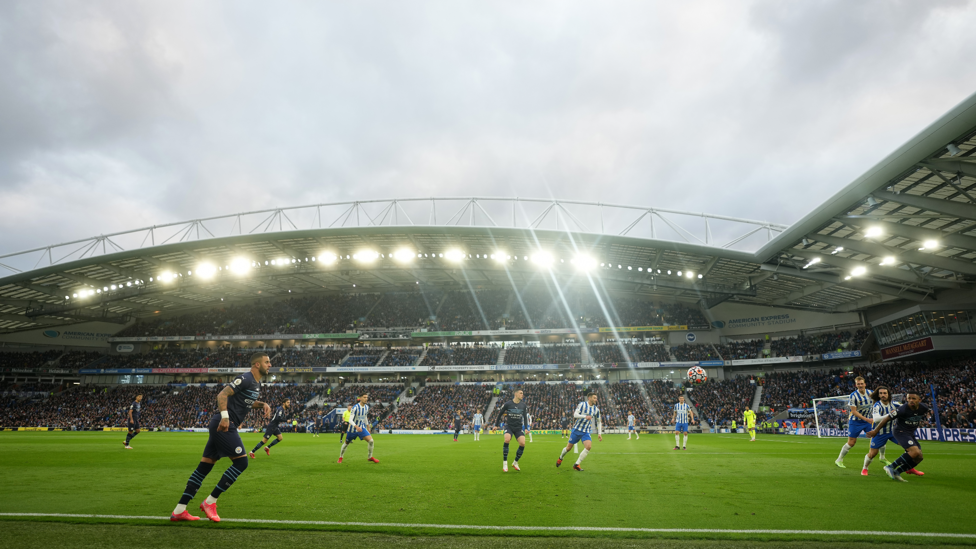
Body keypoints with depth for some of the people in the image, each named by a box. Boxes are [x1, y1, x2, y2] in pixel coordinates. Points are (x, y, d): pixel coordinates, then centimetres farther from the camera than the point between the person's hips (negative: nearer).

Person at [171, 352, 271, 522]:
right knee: (241, 462, -8)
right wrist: (224, 416, -30)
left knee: (204, 466, 10)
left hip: (223, 426, 10)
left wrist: (263, 405, 15)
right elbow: (222, 394, -20)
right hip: (225, 425, -10)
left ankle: (179, 511, 14)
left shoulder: (257, 384, 18)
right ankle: (210, 502, 1)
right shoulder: (246, 378, -12)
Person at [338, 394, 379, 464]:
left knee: (370, 440, -13)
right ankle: (340, 458, 37)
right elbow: (350, 420, -26)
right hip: (352, 429, -4)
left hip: (361, 428, 4)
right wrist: (356, 427, -41)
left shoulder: (367, 407, -2)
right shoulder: (355, 408, -22)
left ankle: (370, 457, 5)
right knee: (346, 443, 11)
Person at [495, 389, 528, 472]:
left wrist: (526, 428, 7)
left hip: (519, 427, 3)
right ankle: (505, 462, -14)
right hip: (509, 426, -3)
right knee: (507, 439, -30)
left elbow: (524, 416, 14)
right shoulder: (507, 404, -7)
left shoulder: (523, 405, 2)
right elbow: (500, 414, 5)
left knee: (522, 443, -16)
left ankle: (515, 462, 8)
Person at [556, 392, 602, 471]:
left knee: (588, 446, -22)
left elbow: (598, 422, 16)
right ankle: (560, 458, 38)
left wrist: (599, 433, 7)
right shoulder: (582, 404, -8)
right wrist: (585, 416, -34)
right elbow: (575, 414, -19)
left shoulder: (596, 410, 4)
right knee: (569, 447, 5)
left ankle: (577, 464, -9)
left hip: (586, 432, 3)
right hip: (577, 429, -3)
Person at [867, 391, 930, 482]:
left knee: (918, 457, 2)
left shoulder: (924, 408, -7)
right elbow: (887, 418, -15)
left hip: (910, 433, 8)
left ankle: (896, 472, 7)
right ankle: (890, 467, -18)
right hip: (900, 431, -8)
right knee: (915, 452, -25)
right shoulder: (903, 409, -23)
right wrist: (875, 431, -10)